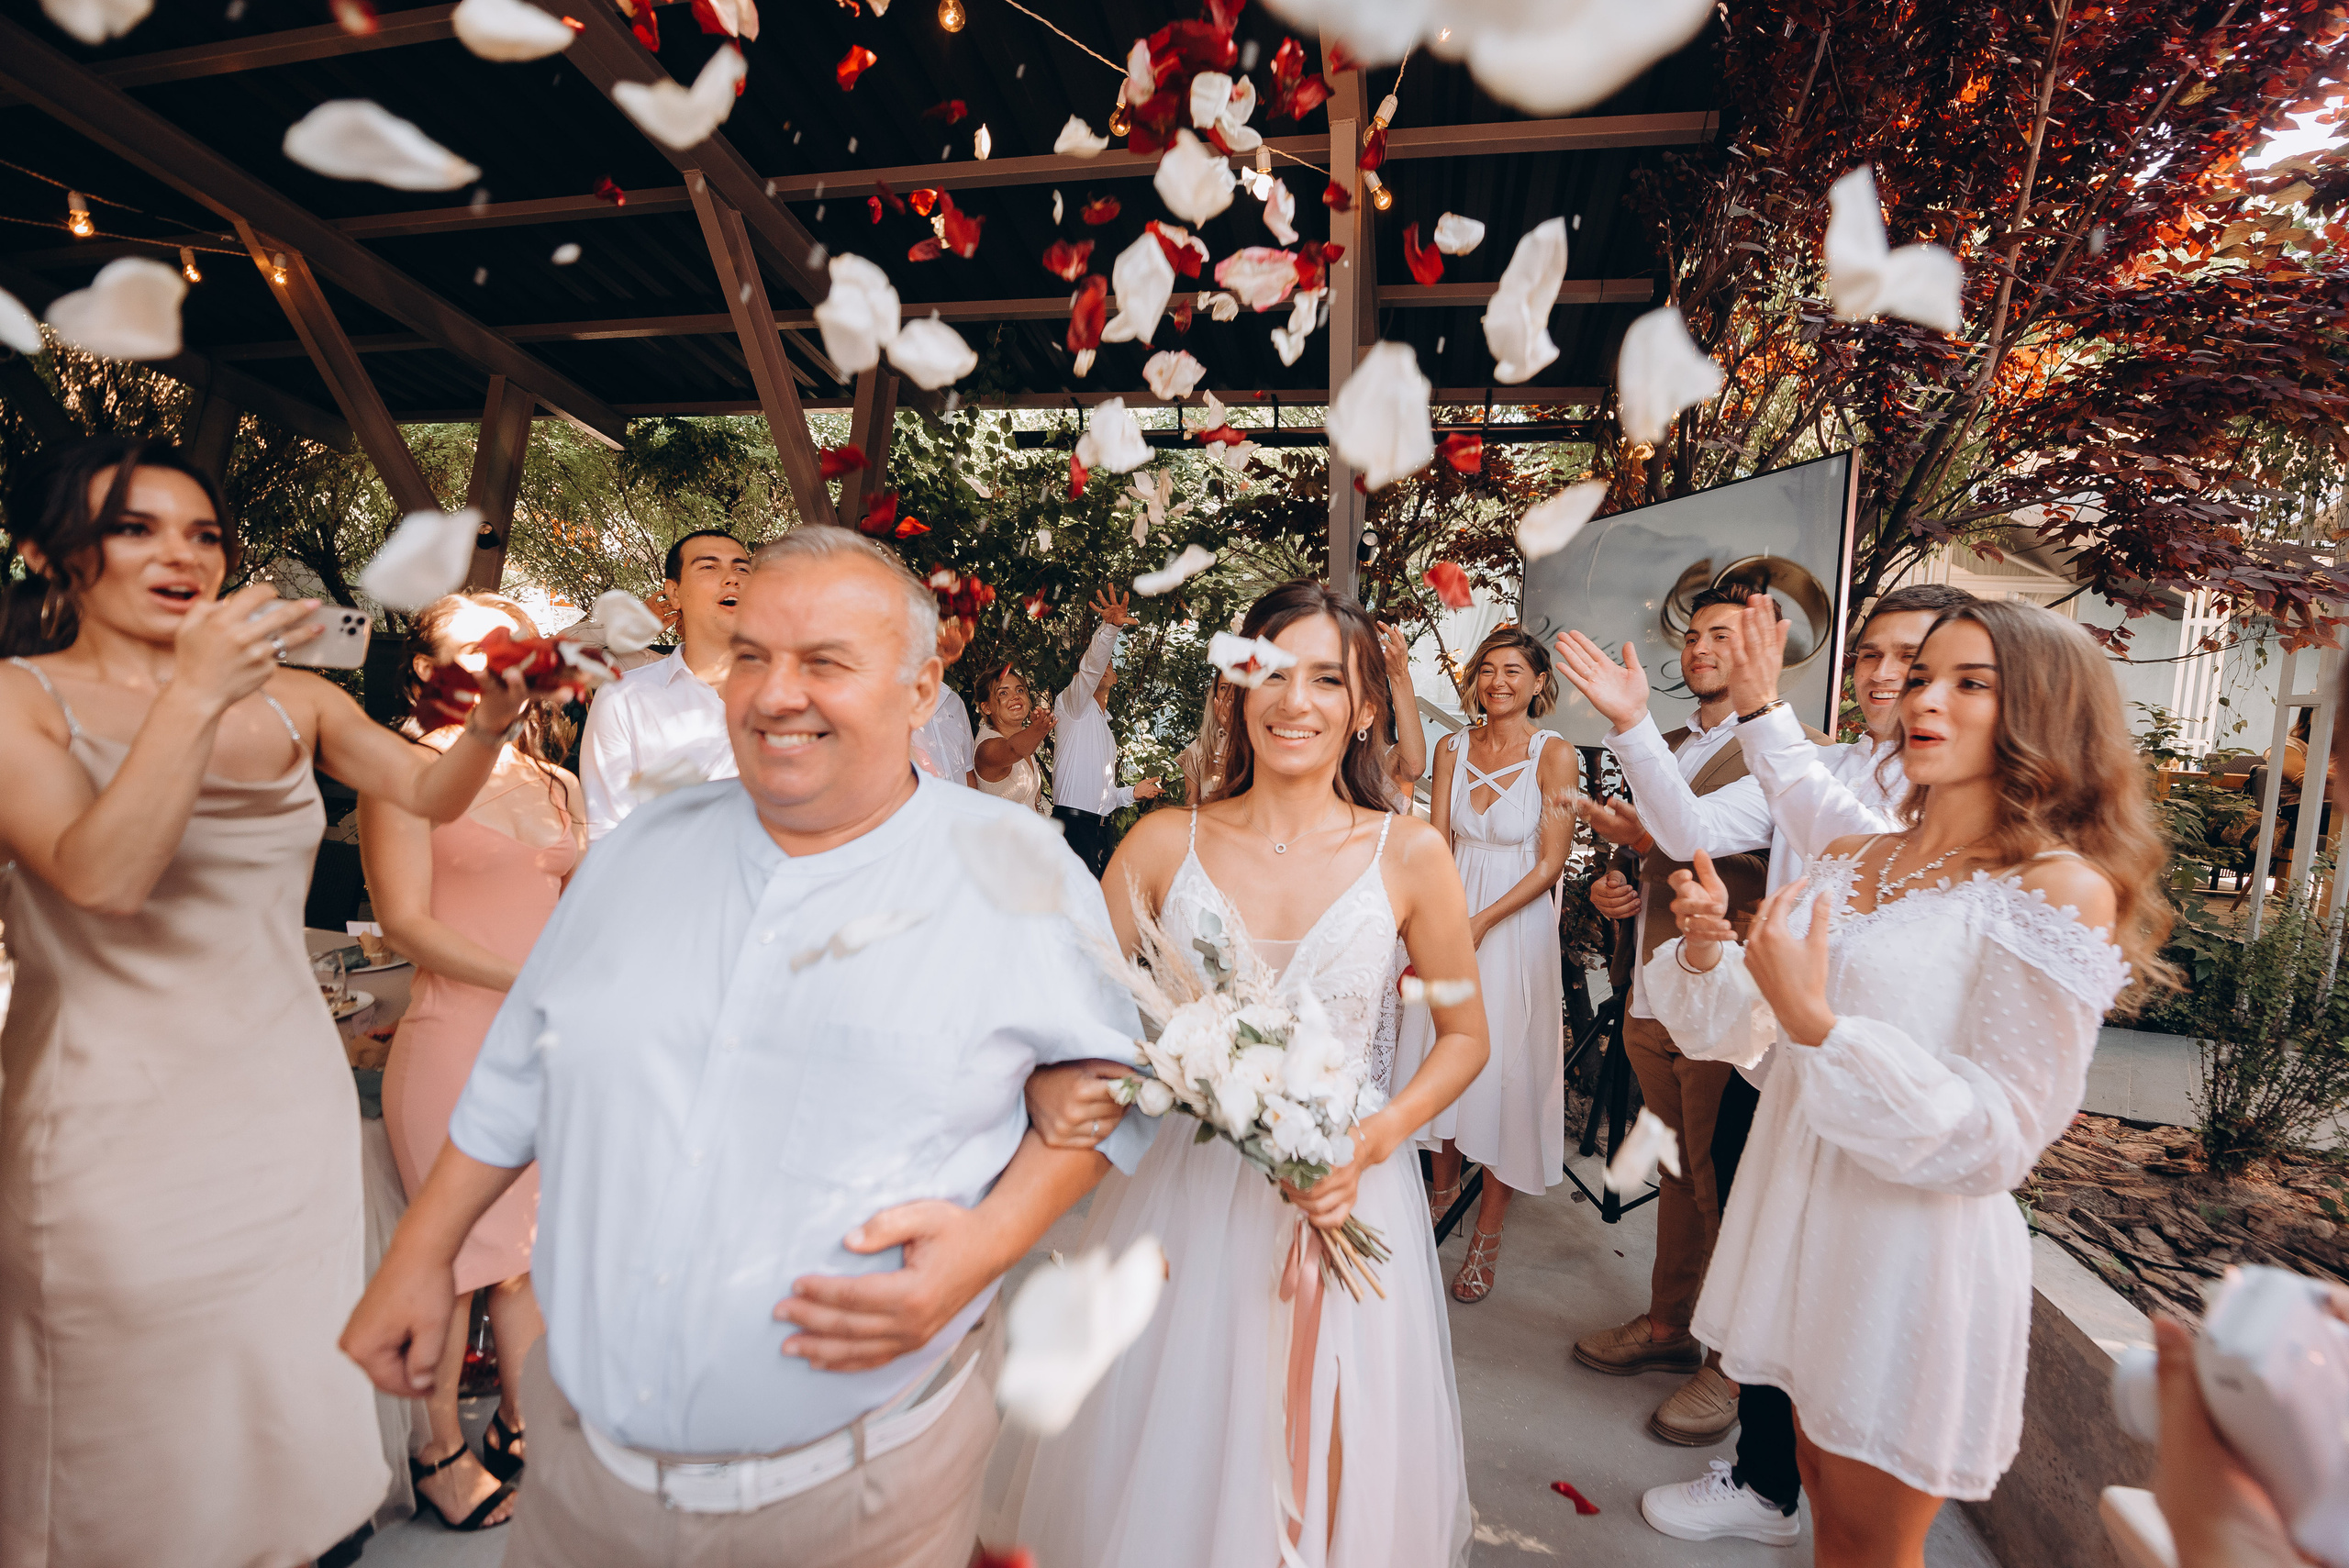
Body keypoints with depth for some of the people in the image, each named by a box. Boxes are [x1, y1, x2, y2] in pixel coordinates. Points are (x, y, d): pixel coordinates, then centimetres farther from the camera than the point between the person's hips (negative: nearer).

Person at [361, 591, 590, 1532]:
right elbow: (407, 922, -10)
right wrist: (534, 982, -16)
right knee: (458, 1249, 7)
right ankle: (440, 1453, 27)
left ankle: (519, 1425, 31)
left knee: (533, 1243, 14)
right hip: (456, 1039, -5)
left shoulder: (556, 784, 12)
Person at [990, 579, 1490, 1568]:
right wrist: (1051, 1089, -25)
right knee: (1161, 1464, 17)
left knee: (1323, 1470, 17)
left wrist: (1372, 1143, -11)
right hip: (1178, 1195, 1)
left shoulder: (1409, 855, -6)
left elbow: (1465, 1035, 3)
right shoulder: (1163, 842, -6)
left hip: (1341, 1197, 0)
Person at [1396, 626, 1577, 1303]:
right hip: (1451, 917, 4)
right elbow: (1438, 845, 2)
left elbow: (1550, 864, -10)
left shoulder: (1554, 755, -8)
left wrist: (1481, 922, -15)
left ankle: (1488, 1234, 17)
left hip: (1516, 923, -4)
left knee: (1504, 1064, 1)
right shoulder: (1453, 750, 4)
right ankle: (1444, 1186, 36)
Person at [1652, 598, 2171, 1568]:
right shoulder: (1851, 860, 4)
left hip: (1913, 1246, -6)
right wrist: (1707, 949, -13)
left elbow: (1995, 1139, -18)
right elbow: (1740, 1029, 7)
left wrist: (1818, 1024, -28)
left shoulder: (2063, 889, -15)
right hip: (1798, 1223, 6)